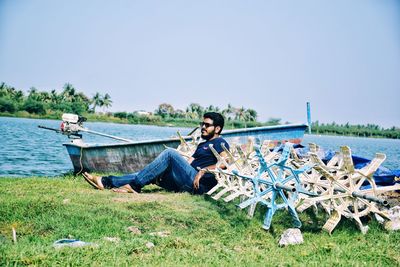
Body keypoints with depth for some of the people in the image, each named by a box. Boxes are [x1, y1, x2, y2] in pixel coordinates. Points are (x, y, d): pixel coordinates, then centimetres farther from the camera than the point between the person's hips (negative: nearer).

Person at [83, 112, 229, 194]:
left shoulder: (219, 142, 4)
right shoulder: (202, 145, 30)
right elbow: (187, 163, 21)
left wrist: (203, 171, -21)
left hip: (200, 184, -9)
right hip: (186, 183, 9)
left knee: (169, 153, -21)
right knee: (147, 174, 1)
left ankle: (135, 185, -20)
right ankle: (107, 182, -8)